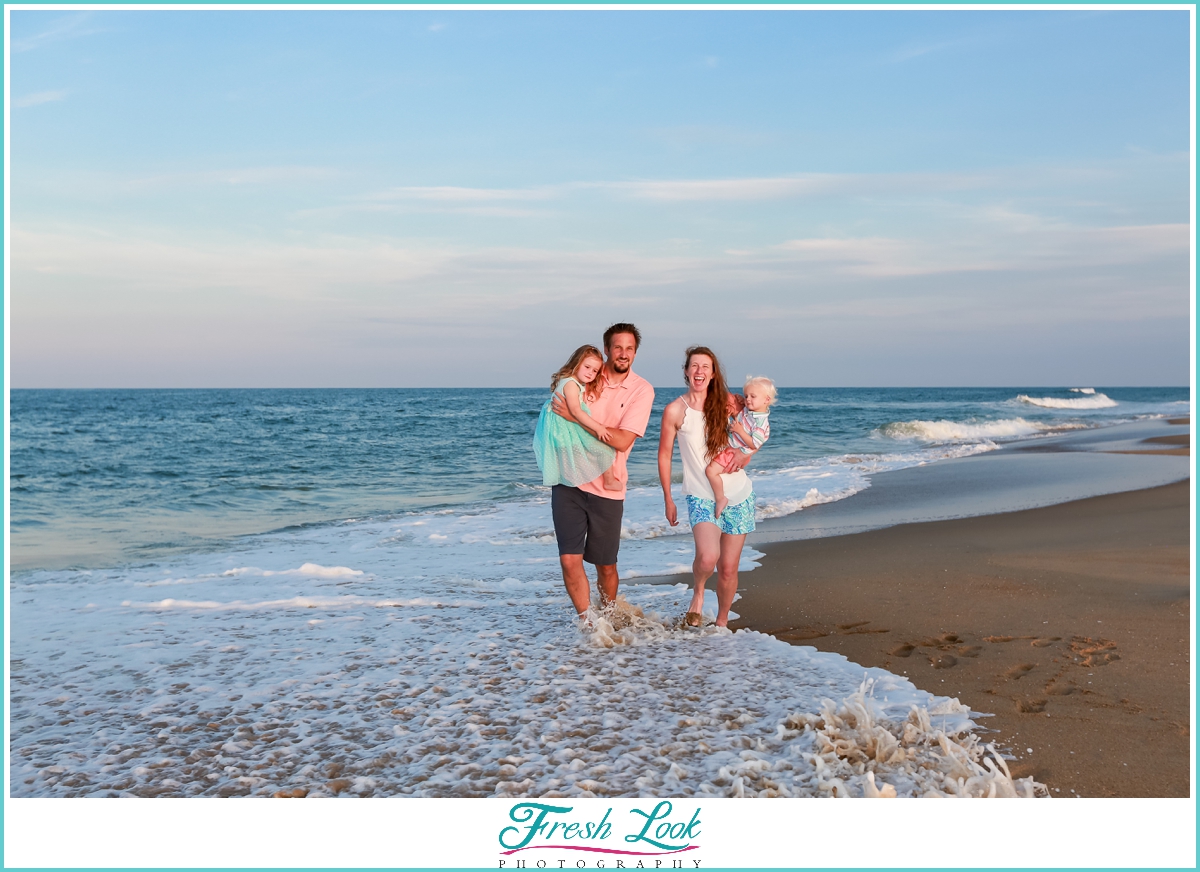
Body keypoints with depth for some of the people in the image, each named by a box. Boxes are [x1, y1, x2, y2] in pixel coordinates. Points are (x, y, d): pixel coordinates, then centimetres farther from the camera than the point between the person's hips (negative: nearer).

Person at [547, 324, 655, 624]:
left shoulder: (641, 390, -4)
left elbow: (622, 440, -16)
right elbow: (558, 411, 18)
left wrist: (575, 417, -19)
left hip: (607, 487, -1)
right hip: (569, 480, 1)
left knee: (606, 566, 9)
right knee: (569, 559, -9)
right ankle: (587, 622, 7)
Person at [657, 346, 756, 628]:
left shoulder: (725, 405, 3)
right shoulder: (675, 410, -4)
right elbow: (664, 455, 3)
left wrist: (741, 457, -11)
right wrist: (668, 499, 1)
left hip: (739, 495, 3)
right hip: (702, 496, -3)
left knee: (728, 568, 6)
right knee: (707, 557, -26)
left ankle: (722, 622, 28)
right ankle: (698, 592, 7)